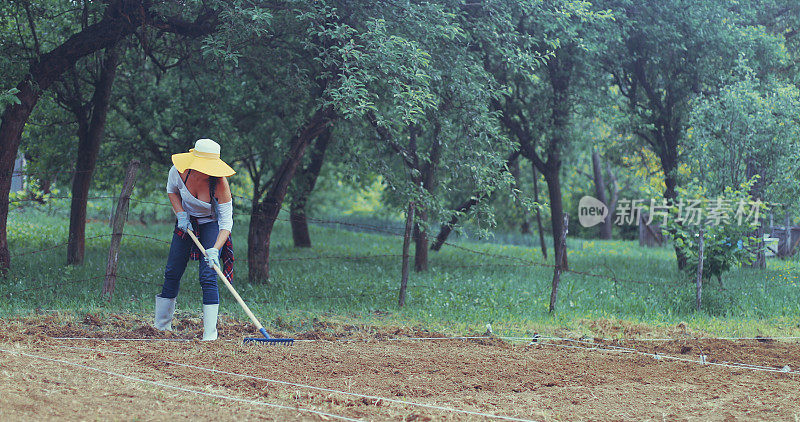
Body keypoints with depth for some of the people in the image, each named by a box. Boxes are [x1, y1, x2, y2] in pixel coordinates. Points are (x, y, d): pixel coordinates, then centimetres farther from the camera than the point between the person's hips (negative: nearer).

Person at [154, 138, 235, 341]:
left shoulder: (220, 183, -31)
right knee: (172, 273, 6)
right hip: (186, 222, 4)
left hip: (211, 224, -3)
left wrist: (215, 249, -41)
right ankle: (161, 325, 22)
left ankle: (210, 332, -13)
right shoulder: (179, 171, -22)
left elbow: (226, 222, -29)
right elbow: (172, 190, 3)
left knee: (208, 277, -16)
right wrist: (181, 214, -11)